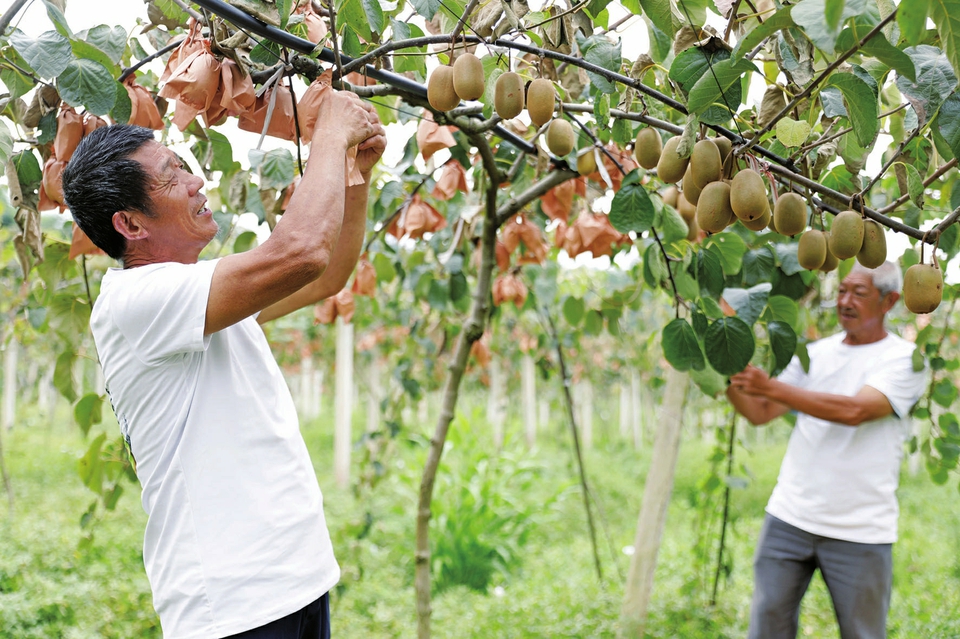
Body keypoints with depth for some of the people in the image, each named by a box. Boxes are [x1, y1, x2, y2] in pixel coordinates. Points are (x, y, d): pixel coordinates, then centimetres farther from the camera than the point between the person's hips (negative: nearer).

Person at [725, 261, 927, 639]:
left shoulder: (905, 359, -3)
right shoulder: (817, 353, 12)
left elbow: (854, 410, -21)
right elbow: (760, 412, 9)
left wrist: (773, 388, -27)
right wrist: (728, 378, -9)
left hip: (859, 532, -4)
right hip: (789, 518, 4)